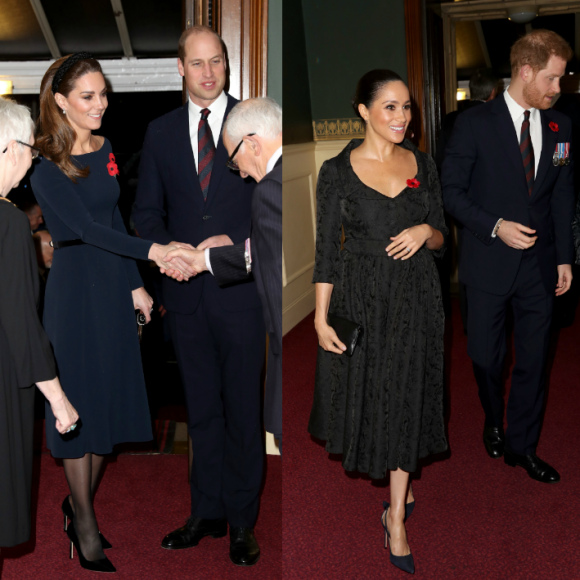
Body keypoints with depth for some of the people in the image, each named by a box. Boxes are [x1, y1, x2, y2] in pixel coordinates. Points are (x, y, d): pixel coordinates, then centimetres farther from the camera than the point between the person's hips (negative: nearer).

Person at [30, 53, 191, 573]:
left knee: (109, 398, 11)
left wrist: (135, 284, 10)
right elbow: (86, 228, -19)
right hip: (74, 287, -6)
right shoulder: (47, 167, -12)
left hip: (112, 283, 6)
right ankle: (86, 531, 16)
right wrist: (150, 251, -27)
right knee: (81, 401, 2)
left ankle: (81, 506, 29)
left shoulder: (107, 151, 9)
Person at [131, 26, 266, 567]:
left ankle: (242, 521, 18)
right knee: (200, 409, 12)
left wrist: (236, 242, -15)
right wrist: (170, 251, -7)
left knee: (243, 409, 4)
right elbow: (146, 211, 11)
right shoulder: (161, 131, 10)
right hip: (186, 289, 3)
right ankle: (206, 513, 25)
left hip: (240, 286, -3)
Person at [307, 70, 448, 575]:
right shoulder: (338, 170, -6)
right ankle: (398, 481, 43)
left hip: (416, 296, 2)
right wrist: (321, 318, -9)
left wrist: (426, 232, -16)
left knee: (406, 400, 4)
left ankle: (396, 517, 15)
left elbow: (442, 240, 8)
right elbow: (327, 249, -5)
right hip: (361, 296, -1)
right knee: (365, 390, 13)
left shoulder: (422, 164, 3)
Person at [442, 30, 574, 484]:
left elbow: (563, 195, 9)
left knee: (533, 360, 9)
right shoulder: (475, 123, -9)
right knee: (486, 356, 10)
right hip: (490, 263, -3)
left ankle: (521, 446, 26)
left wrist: (565, 257, 5)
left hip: (540, 264, 3)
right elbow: (452, 191, -7)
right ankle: (494, 422, 39)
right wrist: (495, 226, -19)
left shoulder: (560, 127, 4)